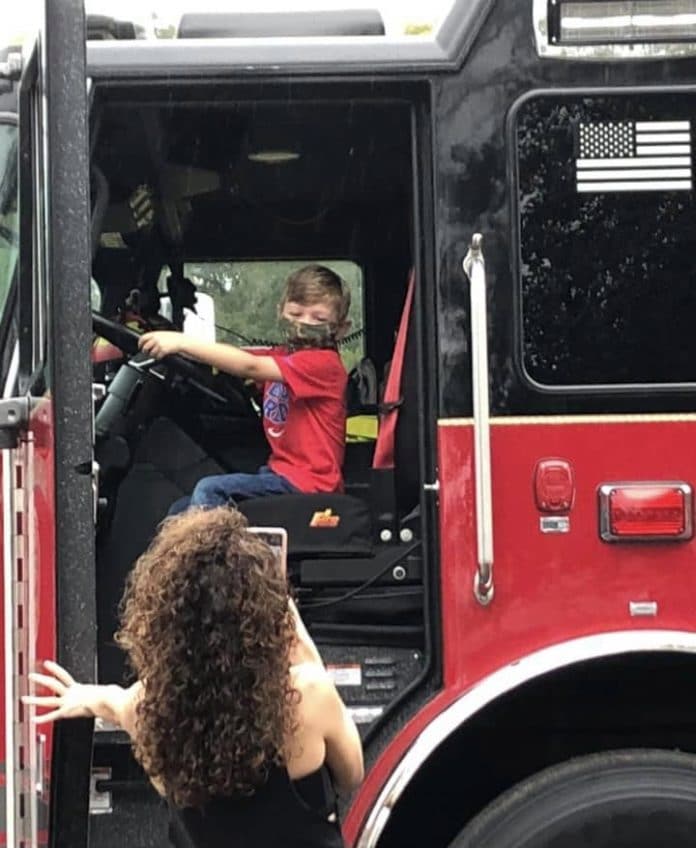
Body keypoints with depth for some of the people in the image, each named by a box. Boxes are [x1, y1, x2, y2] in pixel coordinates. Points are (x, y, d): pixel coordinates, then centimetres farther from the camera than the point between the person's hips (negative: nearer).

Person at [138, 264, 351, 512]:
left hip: (308, 481, -10)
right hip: (280, 471, 10)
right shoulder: (283, 357, 17)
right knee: (181, 510, 7)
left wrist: (182, 343, -30)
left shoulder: (324, 363, -14)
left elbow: (249, 367, -24)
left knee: (209, 490, -23)